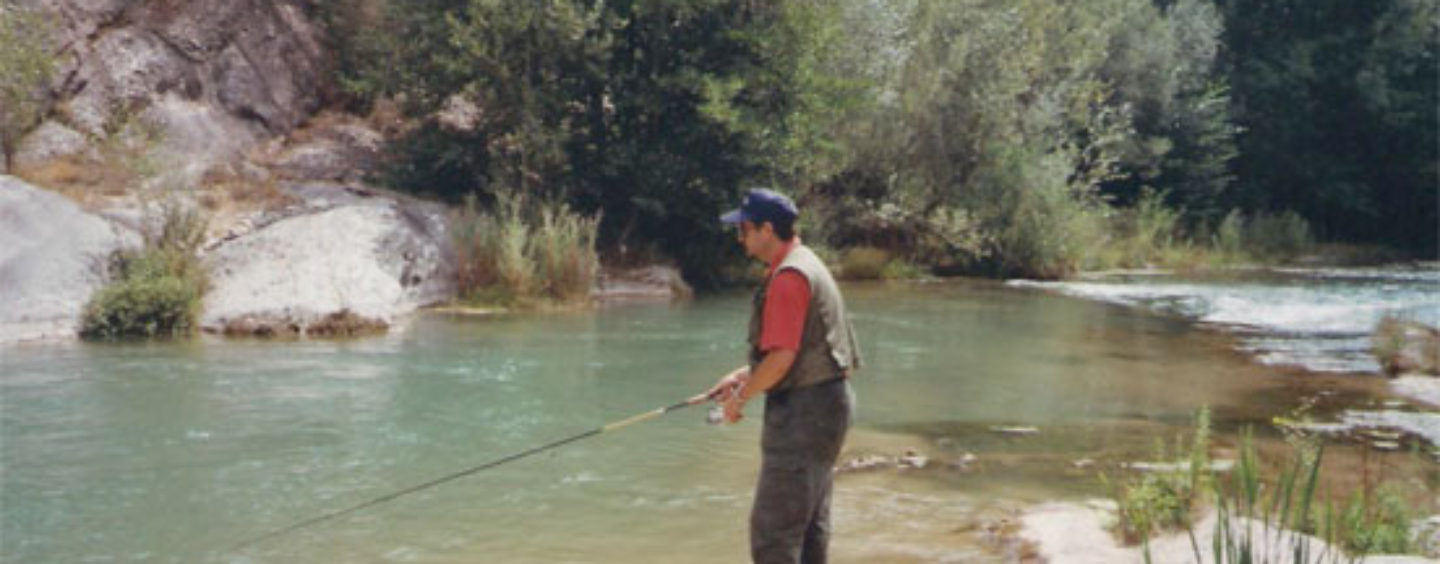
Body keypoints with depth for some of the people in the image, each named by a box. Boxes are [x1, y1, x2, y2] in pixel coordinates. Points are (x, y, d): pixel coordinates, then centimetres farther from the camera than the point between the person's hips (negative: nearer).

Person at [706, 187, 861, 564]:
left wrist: (741, 396, -8)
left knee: (772, 528, -8)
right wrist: (742, 376, 16)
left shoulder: (789, 276, -17)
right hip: (824, 404, 11)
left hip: (803, 410, -11)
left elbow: (782, 356, -22)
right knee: (811, 524, 16)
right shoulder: (806, 265, 16)